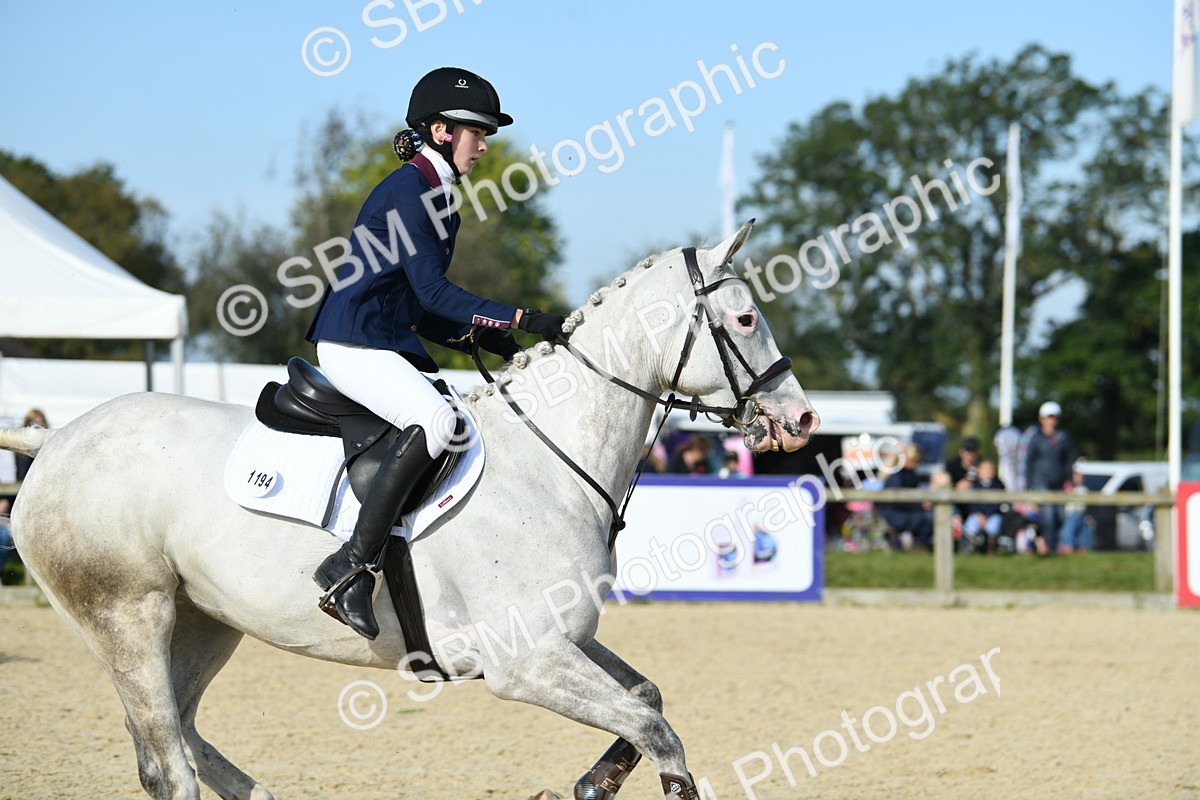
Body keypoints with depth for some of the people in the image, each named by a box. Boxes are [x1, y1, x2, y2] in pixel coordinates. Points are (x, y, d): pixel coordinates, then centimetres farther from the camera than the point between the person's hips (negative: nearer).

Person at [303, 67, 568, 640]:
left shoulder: (435, 196, 18)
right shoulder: (406, 191, -11)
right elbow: (433, 291, -19)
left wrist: (482, 336, 6)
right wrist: (520, 319, -23)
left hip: (394, 348, 11)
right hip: (352, 344, -11)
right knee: (435, 420, -32)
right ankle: (350, 569, -35)